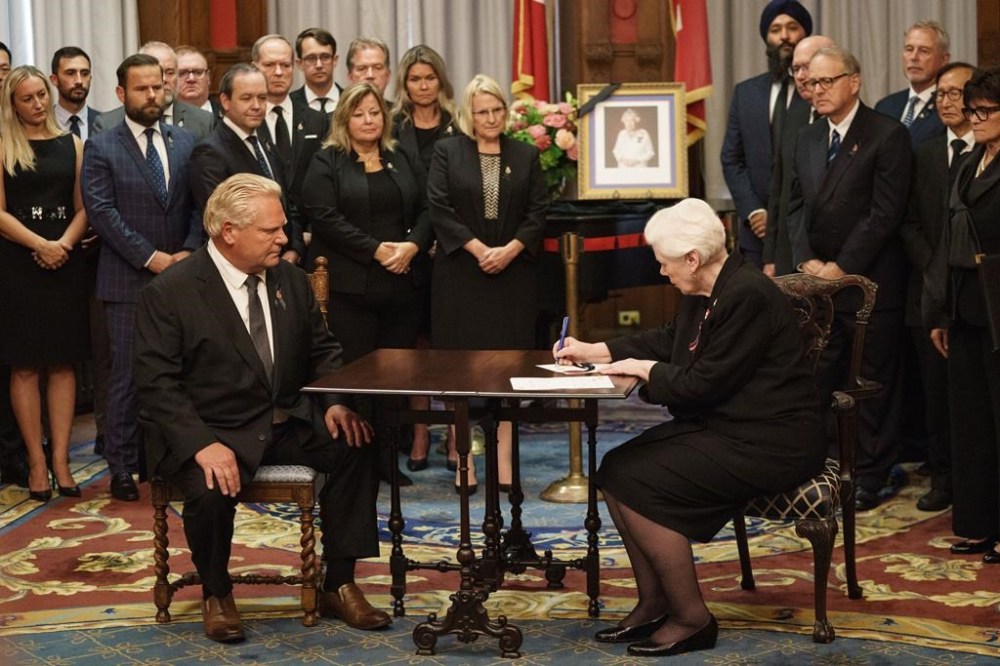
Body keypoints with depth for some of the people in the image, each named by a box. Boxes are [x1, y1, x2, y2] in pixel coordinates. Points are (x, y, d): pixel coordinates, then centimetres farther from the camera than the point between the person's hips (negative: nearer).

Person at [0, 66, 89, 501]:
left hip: (64, 262, 3)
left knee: (62, 363, 3)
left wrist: (64, 244, -11)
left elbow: (82, 207, 6)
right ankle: (36, 461, 4)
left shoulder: (71, 145, 10)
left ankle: (60, 459, 5)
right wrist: (40, 244, -16)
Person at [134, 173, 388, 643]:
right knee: (211, 488, -34)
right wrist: (203, 444, -29)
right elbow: (156, 386, -14)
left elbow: (322, 350, 15)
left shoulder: (291, 280, 6)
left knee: (355, 445, -18)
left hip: (288, 424, 5)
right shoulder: (169, 294, -11)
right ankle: (215, 593, -2)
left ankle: (338, 585, -6)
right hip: (212, 431, -5)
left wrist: (336, 402, -7)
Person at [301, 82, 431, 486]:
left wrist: (413, 246, -7)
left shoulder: (401, 161, 18)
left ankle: (386, 457, 11)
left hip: (403, 283, 5)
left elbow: (425, 211, 13)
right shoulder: (326, 164, 3)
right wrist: (375, 250, -14)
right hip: (350, 286, -4)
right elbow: (325, 217, -9)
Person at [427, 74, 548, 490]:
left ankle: (504, 460, 4)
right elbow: (439, 208, -4)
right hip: (460, 273, -1)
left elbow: (538, 213, 4)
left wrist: (509, 250, -10)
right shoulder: (447, 152, 4)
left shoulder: (525, 156, 10)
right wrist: (479, 250, -12)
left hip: (513, 273, 2)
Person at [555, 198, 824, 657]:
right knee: (614, 471, 1)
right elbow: (667, 342, 24)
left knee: (639, 484, -19)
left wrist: (644, 370, -7)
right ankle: (653, 603, 10)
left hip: (768, 443, -10)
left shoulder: (748, 296, -22)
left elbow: (704, 383, -22)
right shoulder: (705, 292, 8)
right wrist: (593, 351, 20)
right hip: (722, 425, 10)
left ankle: (691, 618, -6)